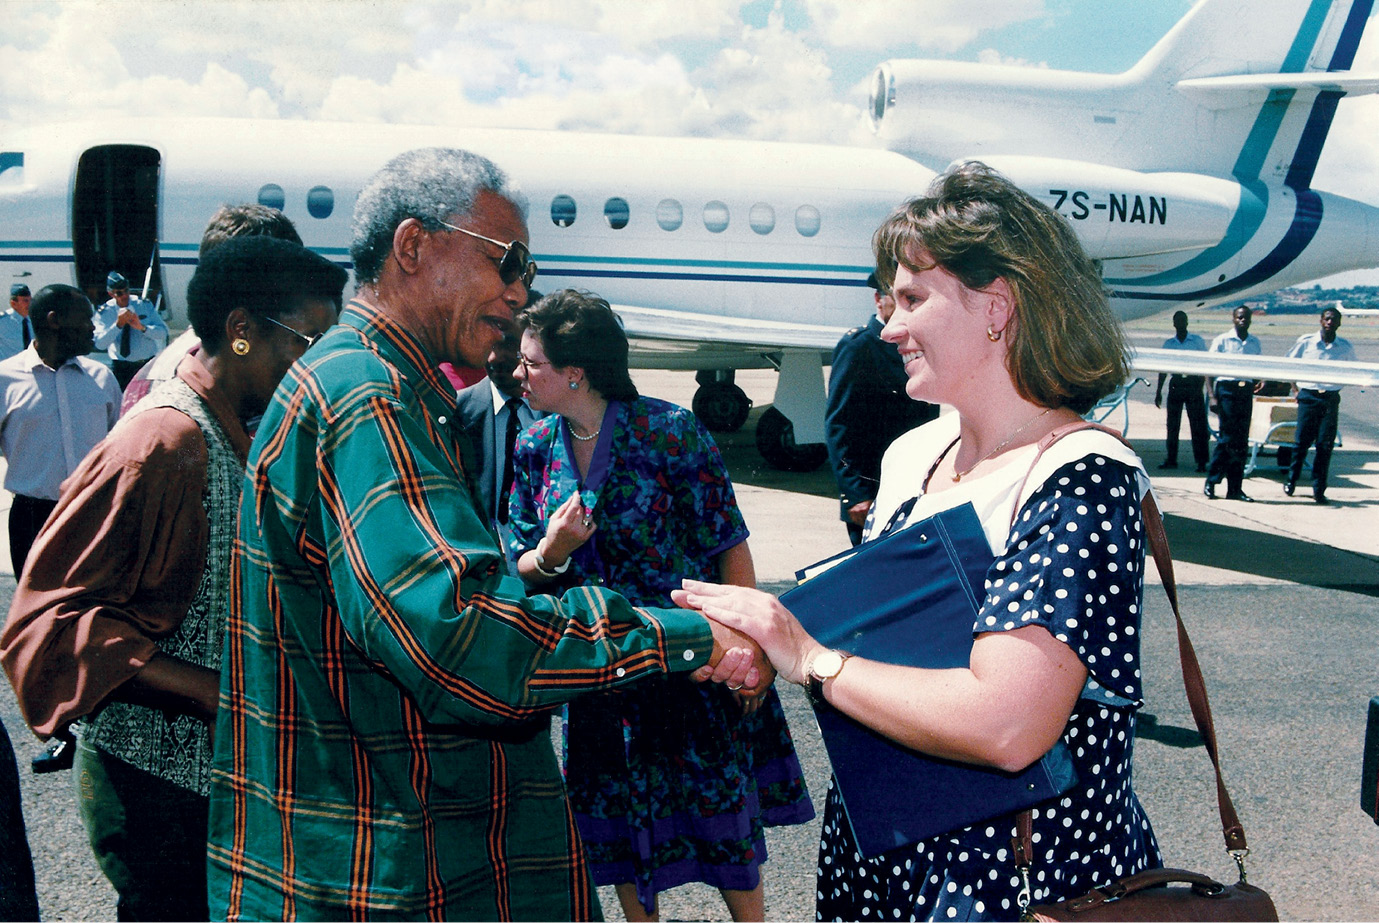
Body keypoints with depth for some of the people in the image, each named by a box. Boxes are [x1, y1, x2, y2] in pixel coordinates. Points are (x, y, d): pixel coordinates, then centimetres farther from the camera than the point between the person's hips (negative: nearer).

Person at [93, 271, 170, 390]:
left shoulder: (144, 305, -1)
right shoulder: (104, 312, -4)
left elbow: (163, 332, -5)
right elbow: (99, 344, -15)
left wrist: (142, 327, -22)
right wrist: (118, 324, -26)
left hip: (148, 364, 1)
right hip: (120, 367, -1)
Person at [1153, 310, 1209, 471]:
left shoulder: (1198, 341, 5)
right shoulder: (1168, 343, 11)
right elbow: (1164, 368, 14)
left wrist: (1200, 388, -6)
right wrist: (1159, 391, 9)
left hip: (1194, 384, -2)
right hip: (1176, 384, 2)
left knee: (1198, 424, -4)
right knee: (1172, 423, 3)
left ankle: (1201, 461, -2)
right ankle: (1171, 459, 9)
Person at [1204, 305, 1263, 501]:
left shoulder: (1255, 342, 13)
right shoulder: (1222, 341, 0)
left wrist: (1260, 381, -1)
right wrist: (1213, 396, -11)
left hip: (1246, 391, 5)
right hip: (1227, 390, -4)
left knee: (1242, 441, 3)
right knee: (1227, 438, -9)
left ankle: (1235, 488, 7)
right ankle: (1211, 482, 3)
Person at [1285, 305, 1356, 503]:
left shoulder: (1346, 347, 4)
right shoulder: (1306, 342, 0)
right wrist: (1296, 389, 7)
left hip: (1331, 399, 1)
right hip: (1308, 397, -1)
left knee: (1325, 446, -1)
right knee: (1302, 441, 0)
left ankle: (1319, 490, 5)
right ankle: (1291, 480, 22)